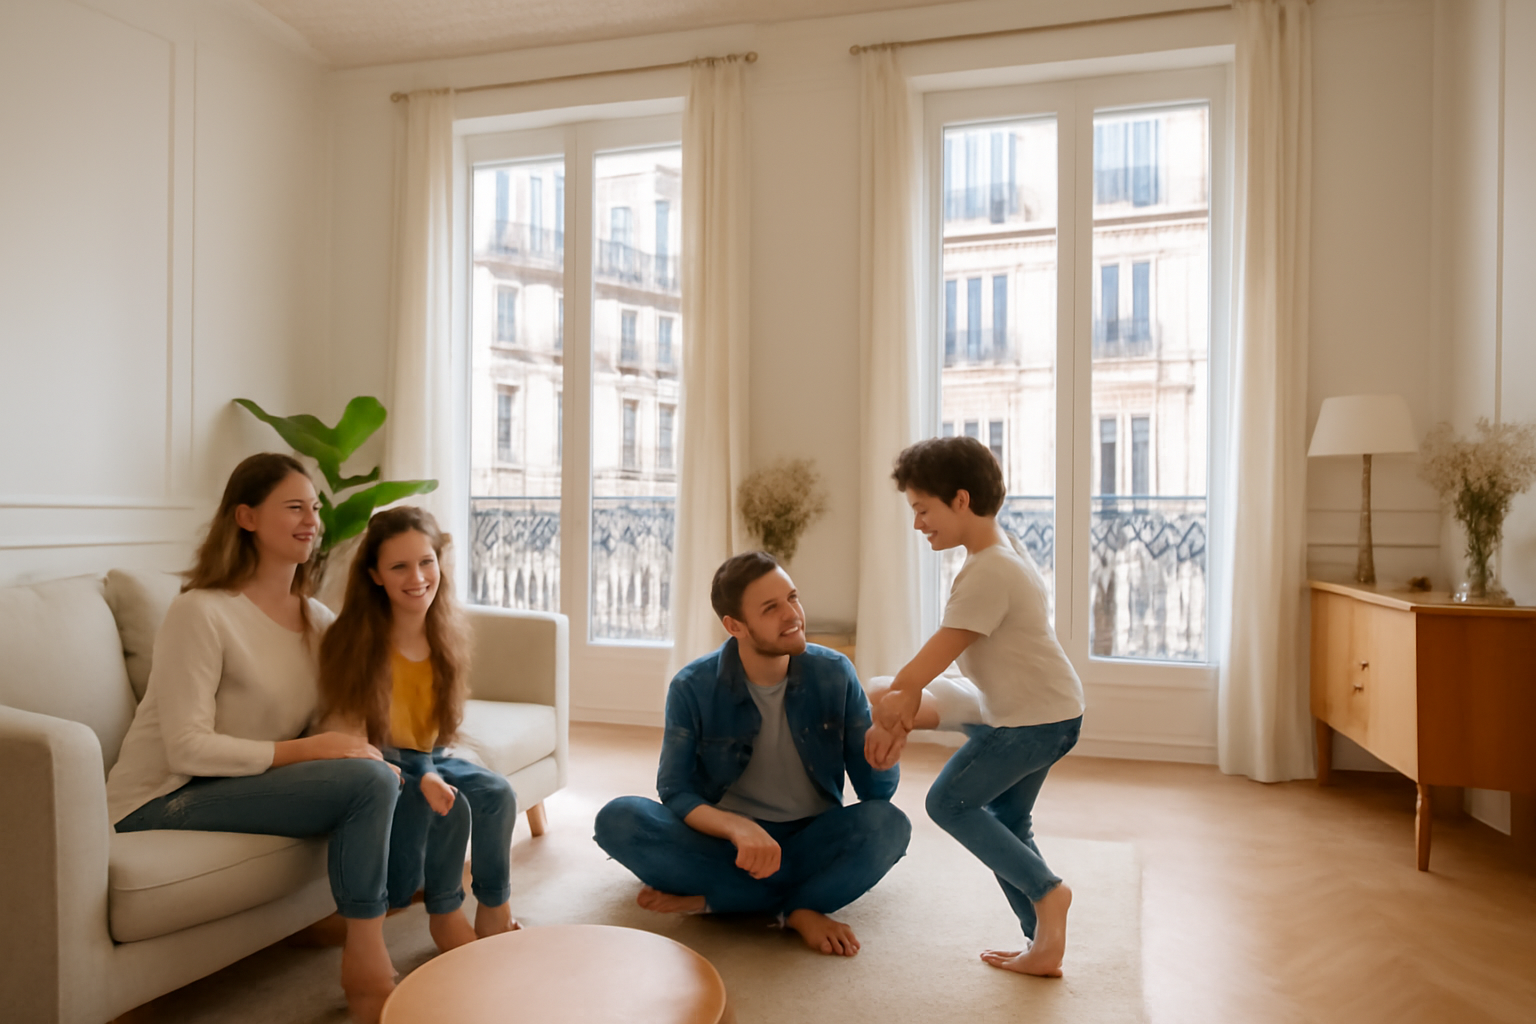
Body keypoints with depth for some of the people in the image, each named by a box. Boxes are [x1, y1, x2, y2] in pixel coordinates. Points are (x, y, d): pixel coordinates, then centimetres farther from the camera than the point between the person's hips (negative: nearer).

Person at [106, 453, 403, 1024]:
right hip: (161, 801, -7)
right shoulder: (202, 613, -16)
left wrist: (391, 765, -14)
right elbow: (187, 749, -20)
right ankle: (365, 971, -11)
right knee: (366, 781, -26)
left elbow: (341, 726, 6)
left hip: (252, 781, 8)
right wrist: (304, 750, -24)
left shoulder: (316, 618, 8)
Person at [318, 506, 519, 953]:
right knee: (449, 806, -28)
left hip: (427, 760, 5)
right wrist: (419, 781, -33)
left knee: (497, 791, -20)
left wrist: (427, 771, -16)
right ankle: (445, 917, -4)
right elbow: (348, 737, -19)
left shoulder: (446, 634, -2)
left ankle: (495, 913, -2)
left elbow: (436, 726, 4)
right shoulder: (354, 640, -19)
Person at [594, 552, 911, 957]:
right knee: (618, 819, -26)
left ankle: (709, 900, -21)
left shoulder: (834, 674, -8)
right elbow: (676, 794, -12)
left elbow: (876, 791, -7)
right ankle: (797, 911, -23)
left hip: (811, 840, 1)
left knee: (888, 824, -29)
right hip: (724, 839, 0)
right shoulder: (692, 688, -11)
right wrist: (738, 828, -32)